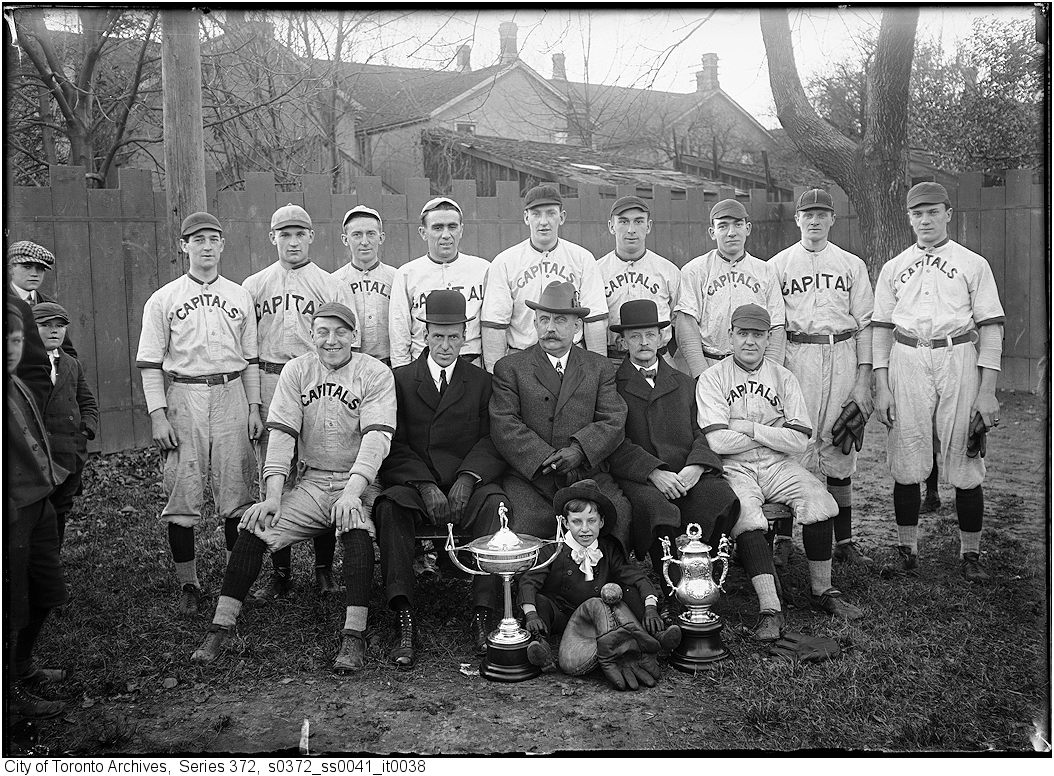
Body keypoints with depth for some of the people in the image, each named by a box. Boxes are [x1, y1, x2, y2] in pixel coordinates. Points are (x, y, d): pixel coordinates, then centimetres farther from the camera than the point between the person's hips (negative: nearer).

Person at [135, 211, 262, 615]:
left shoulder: (240, 296, 12)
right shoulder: (163, 299, 4)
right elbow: (150, 362, 1)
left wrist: (254, 407, 7)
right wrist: (158, 415, -8)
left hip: (231, 395, 2)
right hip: (183, 397, -2)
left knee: (237, 490, 2)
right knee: (182, 493, -2)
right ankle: (188, 584, 9)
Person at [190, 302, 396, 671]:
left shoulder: (376, 374, -4)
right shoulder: (296, 371, 8)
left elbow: (377, 437, -15)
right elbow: (281, 434, 1)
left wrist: (351, 493, -28)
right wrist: (273, 495, -11)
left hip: (358, 482, -4)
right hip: (311, 482, 4)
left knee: (356, 527, -34)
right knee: (253, 526, -15)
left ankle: (354, 638, -31)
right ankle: (219, 630, -6)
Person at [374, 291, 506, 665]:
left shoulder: (482, 381, 13)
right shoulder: (400, 379, 11)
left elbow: (492, 441, 3)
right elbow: (395, 445, 1)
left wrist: (467, 478, -16)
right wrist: (425, 485, -14)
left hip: (468, 485, 0)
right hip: (413, 483, 0)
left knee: (495, 505, -32)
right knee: (390, 507, -32)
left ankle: (483, 617, -31)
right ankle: (405, 623, -35)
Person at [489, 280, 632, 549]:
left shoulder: (599, 367, 17)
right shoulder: (509, 367, 11)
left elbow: (614, 423, 6)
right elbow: (503, 425, -1)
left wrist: (579, 450, -13)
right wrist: (545, 457, -14)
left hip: (588, 474, 2)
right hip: (529, 475, -1)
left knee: (620, 514, -24)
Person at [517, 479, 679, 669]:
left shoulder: (609, 549, 0)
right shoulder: (552, 549, -9)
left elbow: (636, 576, -5)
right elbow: (529, 581, -17)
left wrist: (650, 607, -25)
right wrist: (531, 614, -37)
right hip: (561, 616, -3)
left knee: (630, 593, -13)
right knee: (540, 602, -31)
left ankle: (656, 632, -24)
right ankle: (537, 640, -48)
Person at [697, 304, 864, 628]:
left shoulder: (783, 377, 9)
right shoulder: (712, 377, 1)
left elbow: (798, 441, -2)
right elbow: (717, 441, -11)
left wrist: (749, 428, -9)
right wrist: (774, 433, -5)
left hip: (779, 466, 3)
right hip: (734, 468, -2)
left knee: (819, 501, -23)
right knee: (746, 513, -32)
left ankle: (822, 590, -6)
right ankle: (770, 608, -30)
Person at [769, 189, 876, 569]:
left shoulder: (852, 265, 13)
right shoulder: (777, 264, 8)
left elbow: (864, 324, 9)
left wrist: (863, 379, 0)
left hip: (842, 357, 2)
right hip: (794, 356, -2)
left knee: (839, 451, 5)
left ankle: (845, 541, 11)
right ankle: (782, 539, 1)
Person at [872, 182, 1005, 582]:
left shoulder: (973, 264, 7)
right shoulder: (893, 268, 13)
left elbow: (991, 328, 2)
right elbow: (881, 328, 12)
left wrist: (987, 390, -6)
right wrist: (881, 386, 2)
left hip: (958, 360, -2)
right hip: (906, 360, 2)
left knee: (965, 463, -2)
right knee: (906, 462, 2)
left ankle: (970, 553, 9)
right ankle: (906, 548, 14)